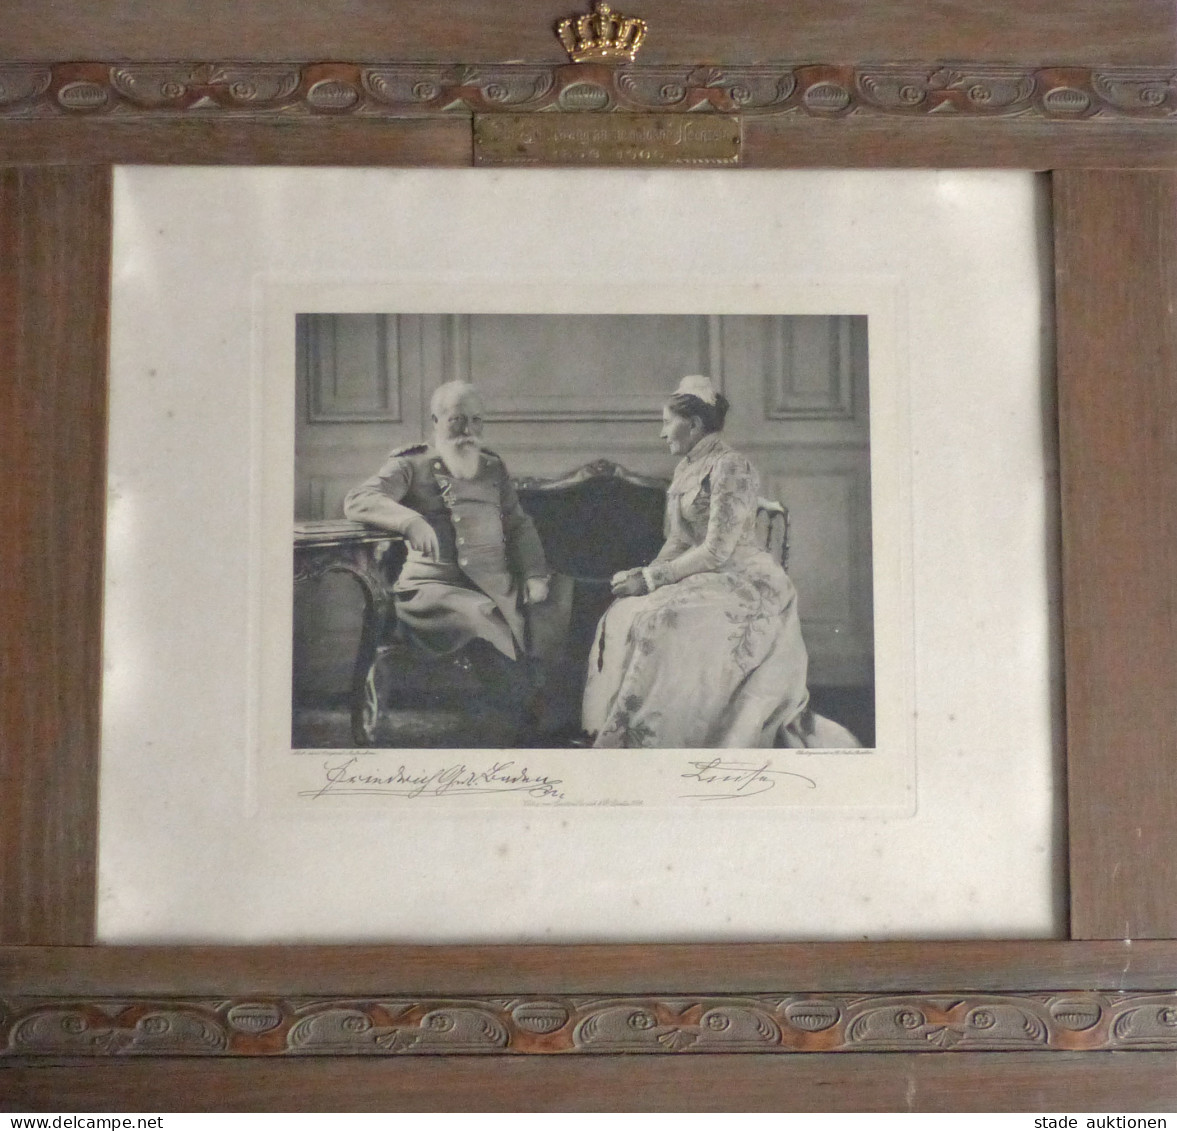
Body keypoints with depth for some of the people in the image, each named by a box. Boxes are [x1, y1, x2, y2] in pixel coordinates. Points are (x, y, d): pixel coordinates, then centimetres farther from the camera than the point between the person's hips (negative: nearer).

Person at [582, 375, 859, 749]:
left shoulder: (731, 468, -13)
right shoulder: (684, 471, 14)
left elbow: (717, 551, -19)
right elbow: (679, 543, 14)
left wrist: (651, 578, -17)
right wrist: (644, 575, -4)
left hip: (746, 584, -9)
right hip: (707, 579, 9)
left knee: (662, 622, -28)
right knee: (623, 616, -8)